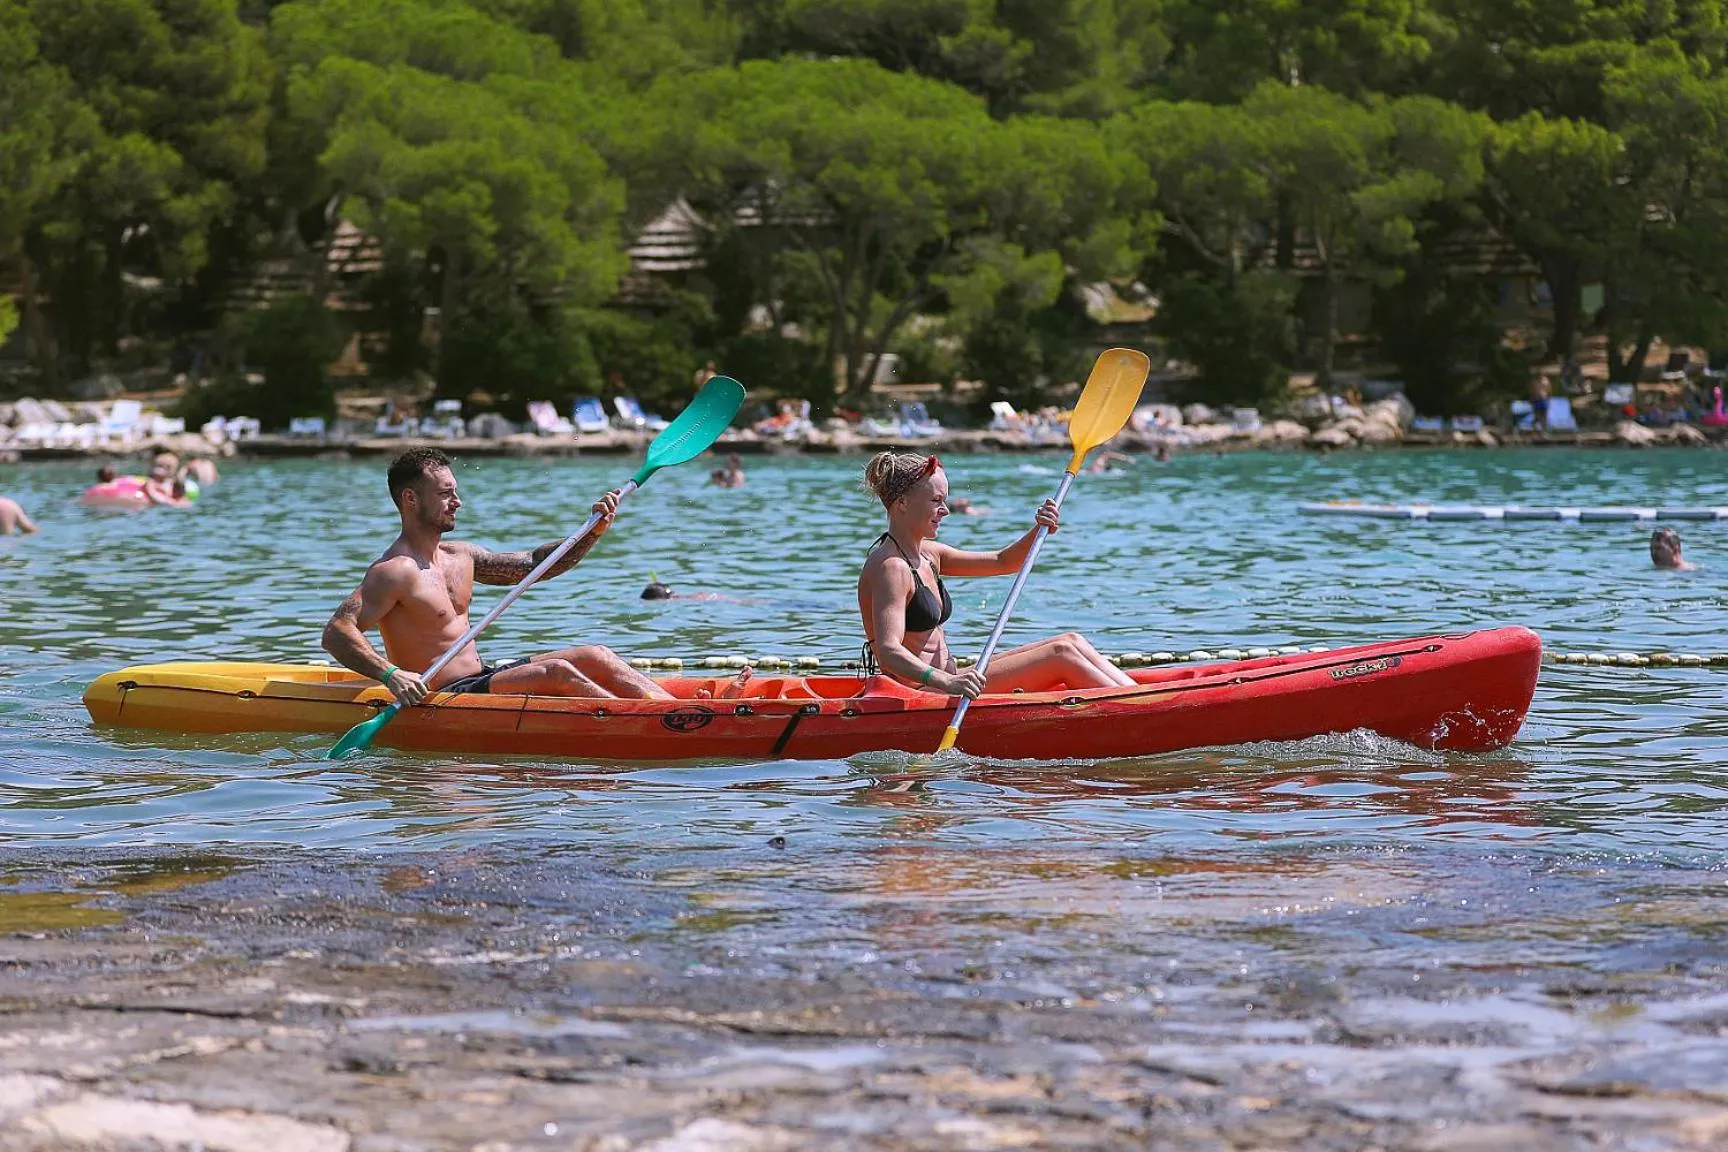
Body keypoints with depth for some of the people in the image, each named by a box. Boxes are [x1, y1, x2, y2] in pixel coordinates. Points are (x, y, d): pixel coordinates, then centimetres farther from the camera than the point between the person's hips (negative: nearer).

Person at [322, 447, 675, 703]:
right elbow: (336, 633, -21)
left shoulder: (460, 556, 14)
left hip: (482, 676, 9)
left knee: (594, 657, -2)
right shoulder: (396, 571, -13)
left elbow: (533, 565, 21)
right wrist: (391, 674, -36)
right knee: (558, 672, -25)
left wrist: (594, 530, 8)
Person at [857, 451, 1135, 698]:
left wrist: (1040, 531, -1)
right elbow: (888, 652, -30)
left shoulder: (927, 555, 13)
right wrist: (946, 682, -45)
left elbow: (1002, 562, 19)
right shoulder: (890, 567, -17)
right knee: (1062, 654, -11)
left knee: (1072, 641, 5)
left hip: (944, 684, 10)